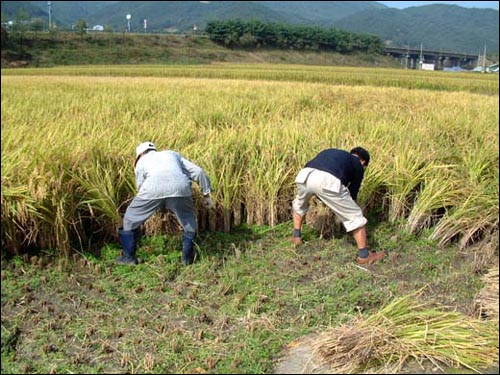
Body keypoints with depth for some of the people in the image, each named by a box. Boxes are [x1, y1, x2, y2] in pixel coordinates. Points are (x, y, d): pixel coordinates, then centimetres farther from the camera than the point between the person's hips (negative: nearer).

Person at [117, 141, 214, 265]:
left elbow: (141, 187, 30)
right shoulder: (173, 154, 37)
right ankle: (187, 257, 29)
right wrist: (207, 194, 32)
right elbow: (198, 172, 27)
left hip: (154, 189, -1)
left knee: (131, 218, 23)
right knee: (189, 222, 27)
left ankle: (128, 257, 29)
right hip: (179, 188, 1)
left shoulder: (141, 162, 33)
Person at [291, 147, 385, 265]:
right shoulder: (358, 165, 28)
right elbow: (353, 191, 31)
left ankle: (296, 236, 45)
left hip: (304, 176, 5)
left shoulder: (330, 152, 41)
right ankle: (364, 255, 20)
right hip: (327, 181, -4)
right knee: (354, 216, 14)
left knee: (299, 204, 39)